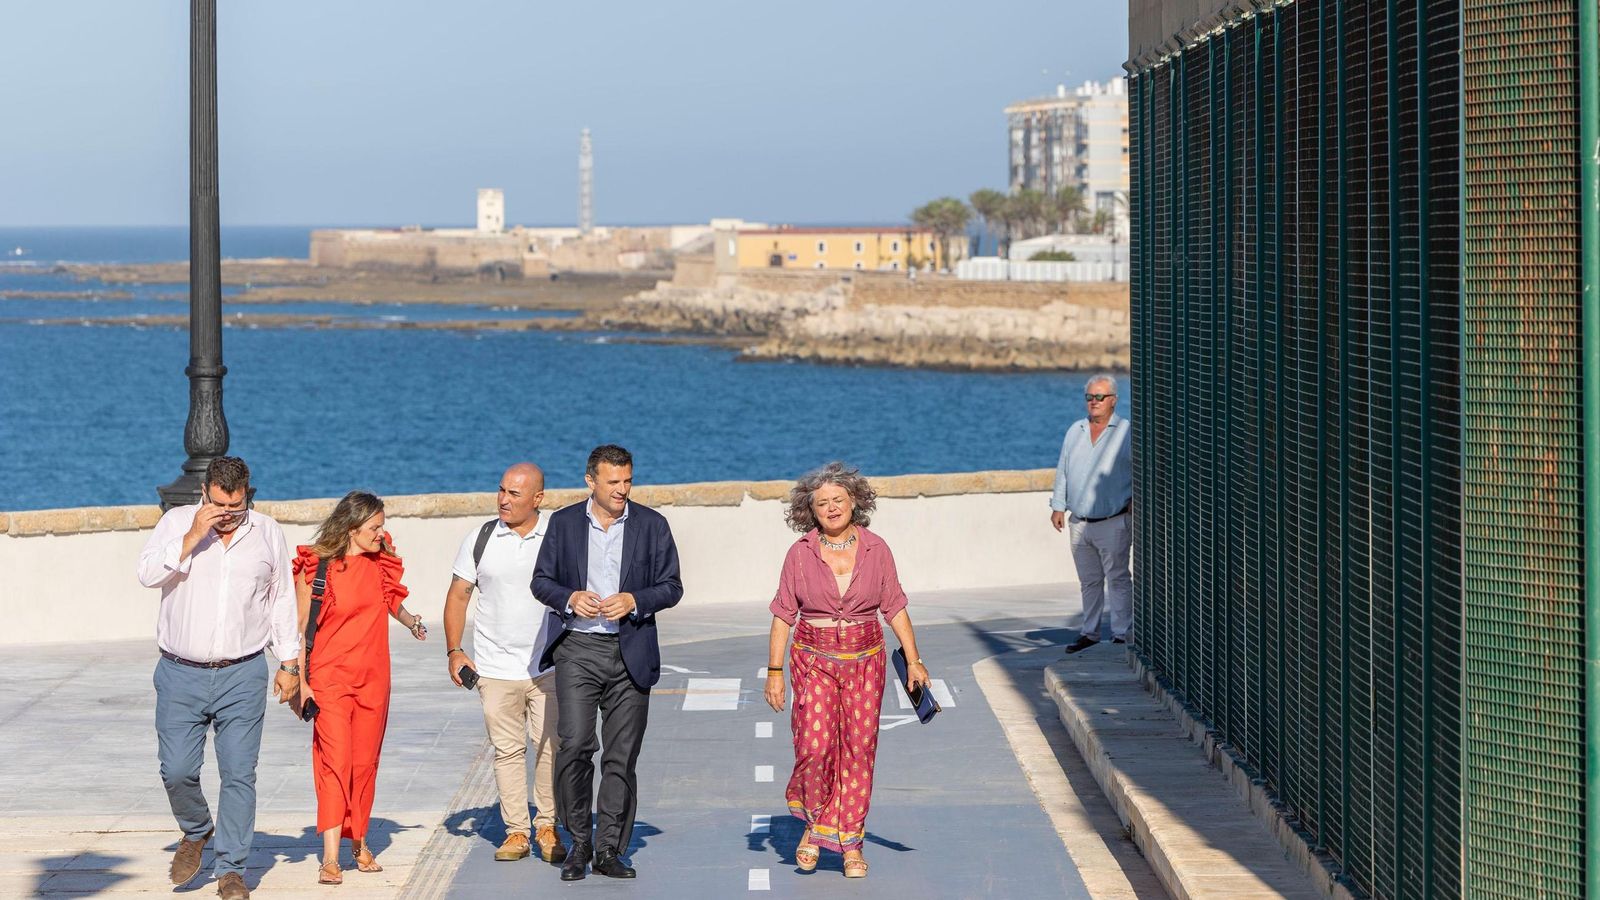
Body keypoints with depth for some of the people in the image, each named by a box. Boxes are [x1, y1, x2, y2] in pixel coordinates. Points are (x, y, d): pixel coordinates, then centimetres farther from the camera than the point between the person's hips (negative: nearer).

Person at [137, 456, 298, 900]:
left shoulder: (267, 532, 6)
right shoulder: (177, 522, 1)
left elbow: (282, 601, 13)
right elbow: (148, 573, -13)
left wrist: (289, 664, 11)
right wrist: (193, 537, -19)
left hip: (242, 677, 0)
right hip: (181, 675, 0)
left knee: (239, 774, -2)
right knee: (177, 771, -3)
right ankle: (196, 832, 27)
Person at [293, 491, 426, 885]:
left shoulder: (381, 561, 5)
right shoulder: (316, 567, -9)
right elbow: (299, 628, -5)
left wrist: (412, 622, 36)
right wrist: (300, 681, -8)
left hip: (373, 677, 5)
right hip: (329, 677, -5)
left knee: (365, 763, 7)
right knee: (335, 762, -13)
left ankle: (359, 842, 22)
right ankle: (330, 859, -15)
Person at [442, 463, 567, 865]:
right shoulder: (480, 539, 4)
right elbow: (458, 595, 9)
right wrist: (453, 651, 1)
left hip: (550, 666, -1)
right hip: (496, 667, 1)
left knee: (551, 748, -2)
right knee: (508, 750, 2)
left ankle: (548, 828, 10)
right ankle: (516, 831, 8)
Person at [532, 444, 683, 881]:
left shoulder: (651, 524, 4)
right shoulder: (564, 522, 5)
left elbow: (671, 587, 4)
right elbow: (541, 580, 8)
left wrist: (634, 600, -14)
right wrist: (570, 598, -13)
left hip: (631, 652, 1)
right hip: (577, 651, -1)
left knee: (621, 757, 2)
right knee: (574, 746, -11)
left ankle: (609, 850, 9)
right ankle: (579, 842, 4)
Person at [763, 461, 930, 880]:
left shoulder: (875, 549, 0)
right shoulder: (800, 554, -2)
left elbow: (895, 608, 5)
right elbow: (783, 615, 1)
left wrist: (913, 660, 1)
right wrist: (774, 670, -3)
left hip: (865, 661, 1)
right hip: (814, 661, -1)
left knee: (859, 750, 1)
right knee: (815, 744, -14)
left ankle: (850, 842, 12)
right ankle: (814, 823, 12)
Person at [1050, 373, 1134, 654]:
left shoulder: (1127, 432, -2)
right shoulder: (1075, 431, 12)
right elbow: (1062, 471, 16)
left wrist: (1137, 499, -10)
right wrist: (1058, 506, 11)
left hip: (1113, 523, -5)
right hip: (1080, 523, 5)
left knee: (1117, 580, -5)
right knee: (1089, 581, 12)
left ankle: (1121, 635, -3)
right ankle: (1089, 633, 20)